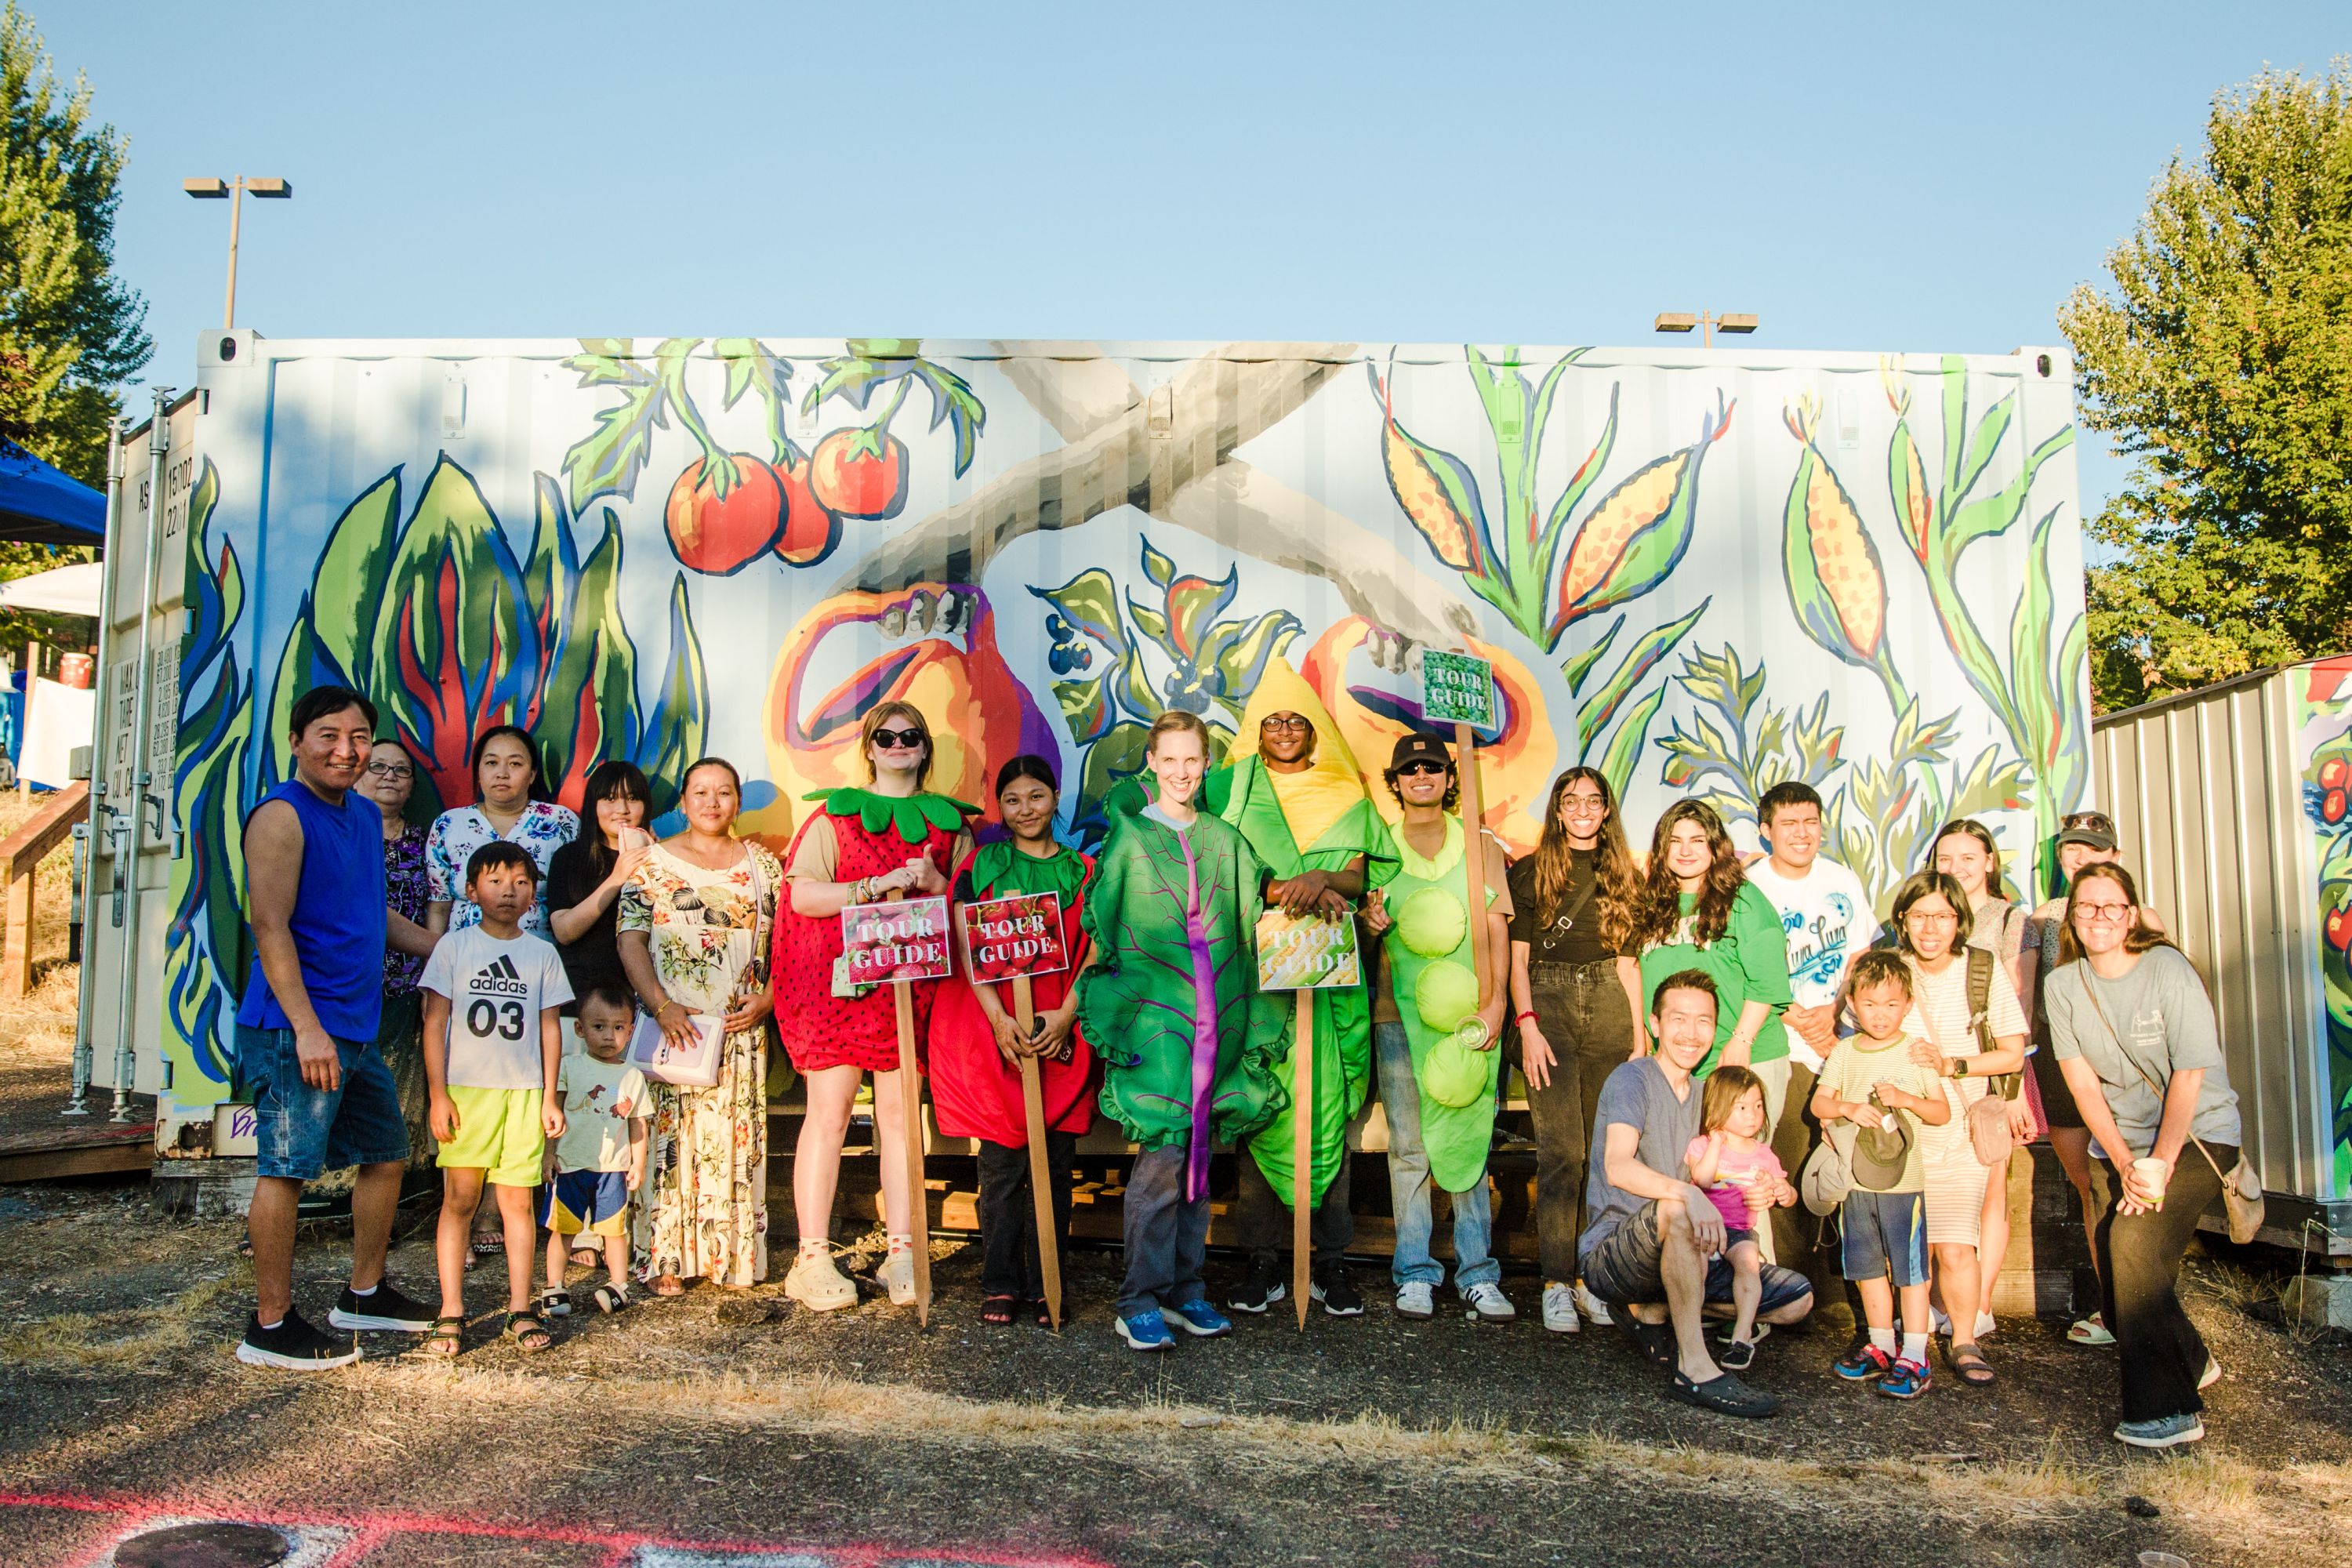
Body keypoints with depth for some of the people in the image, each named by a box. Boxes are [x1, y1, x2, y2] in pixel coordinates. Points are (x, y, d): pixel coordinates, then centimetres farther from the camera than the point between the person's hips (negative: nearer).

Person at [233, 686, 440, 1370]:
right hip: (296, 1029, -9)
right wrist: (307, 1029, -23)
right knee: (286, 1168, -2)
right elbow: (270, 927, -18)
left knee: (387, 1153, 16)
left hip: (355, 1028, 9)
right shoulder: (282, 815, -12)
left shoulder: (367, 816, 15)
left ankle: (365, 1293, 31)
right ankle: (270, 1326, 9)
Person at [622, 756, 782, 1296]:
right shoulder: (652, 862, 6)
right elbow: (630, 941, -1)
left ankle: (735, 1257, 8)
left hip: (740, 1029, 1)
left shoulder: (763, 865, 11)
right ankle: (667, 1259, 4)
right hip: (671, 1024, -1)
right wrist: (661, 1006, -12)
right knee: (669, 1134, -3)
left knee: (735, 1135, 0)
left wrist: (768, 997, -5)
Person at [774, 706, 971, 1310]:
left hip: (911, 984, 2)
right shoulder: (836, 813, 7)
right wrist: (876, 885, -14)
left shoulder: (948, 822, 13)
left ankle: (902, 1255, 8)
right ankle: (813, 1260, 2)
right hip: (836, 982, -2)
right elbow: (802, 896, -4)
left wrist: (933, 884, -7)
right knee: (828, 1112, -3)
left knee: (900, 1114, 2)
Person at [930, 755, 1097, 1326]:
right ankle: (1000, 1285, 10)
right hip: (994, 1027, -1)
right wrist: (999, 1019, -12)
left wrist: (1066, 1014, -10)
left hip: (1061, 1029, 1)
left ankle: (1045, 1286, 10)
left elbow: (1094, 951, 5)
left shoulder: (1082, 871, 11)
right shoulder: (980, 866, 8)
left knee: (1054, 1160, 1)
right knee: (1001, 1161, 0)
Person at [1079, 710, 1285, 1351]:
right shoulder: (1129, 837, 3)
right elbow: (1100, 932, 4)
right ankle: (1141, 1302, 1)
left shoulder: (1226, 841, 13)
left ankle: (1186, 1289, 19)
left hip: (1215, 1015, 4)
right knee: (1160, 1158, -8)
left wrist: (1251, 1023, 11)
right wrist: (1105, 1009, -2)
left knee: (1198, 1155, 9)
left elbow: (1249, 931, 15)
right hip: (1152, 1016, -4)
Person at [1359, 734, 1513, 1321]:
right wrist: (1369, 920, -10)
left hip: (1468, 1012, 0)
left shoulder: (1481, 847, 11)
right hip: (1399, 1010, 0)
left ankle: (1478, 1275, 5)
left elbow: (1498, 930, 6)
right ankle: (1415, 1273, 7)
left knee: (1469, 1141, -2)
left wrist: (1494, 1004, -6)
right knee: (1409, 1146, -1)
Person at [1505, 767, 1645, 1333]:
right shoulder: (1530, 873, 6)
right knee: (1561, 1152, -10)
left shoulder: (1625, 876, 14)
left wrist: (1641, 1037, 8)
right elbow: (1517, 956, 2)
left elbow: (1629, 961, 14)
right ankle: (1556, 1284, -8)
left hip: (1609, 1007, 3)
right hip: (1547, 1002, -3)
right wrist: (1528, 1026, -9)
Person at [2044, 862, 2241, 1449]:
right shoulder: (2063, 984, -2)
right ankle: (2191, 1363, 35)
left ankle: (2169, 1410, -14)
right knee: (2116, 1265, 2)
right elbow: (2083, 1082, -3)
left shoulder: (2168, 970, -14)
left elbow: (2190, 1076, -15)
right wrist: (2125, 1165, -10)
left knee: (2135, 1241, -24)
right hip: (2119, 1142, 5)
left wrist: (2160, 1165, -17)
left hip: (2197, 1134, -5)